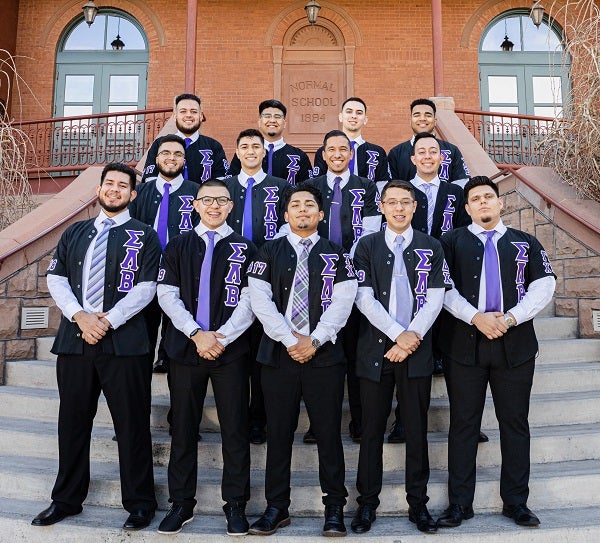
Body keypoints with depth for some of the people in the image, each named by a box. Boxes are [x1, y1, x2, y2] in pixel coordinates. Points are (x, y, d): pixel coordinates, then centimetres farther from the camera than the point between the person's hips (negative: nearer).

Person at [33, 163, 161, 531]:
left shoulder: (144, 236, 4)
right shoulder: (75, 233, 16)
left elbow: (145, 288, -6)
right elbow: (56, 279, 8)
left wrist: (108, 321, -15)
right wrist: (80, 316, -9)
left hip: (124, 343, -4)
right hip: (74, 340, 4)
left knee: (132, 425, 2)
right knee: (73, 421, 13)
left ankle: (140, 503, 17)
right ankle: (67, 499, 30)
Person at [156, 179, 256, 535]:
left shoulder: (245, 248, 5)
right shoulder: (179, 246, 10)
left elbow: (250, 300, -2)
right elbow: (167, 295, 2)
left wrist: (221, 337, -13)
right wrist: (197, 334, -10)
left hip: (231, 349, -1)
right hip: (185, 347, 2)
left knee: (235, 429, 3)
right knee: (184, 428, 8)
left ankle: (236, 505, 17)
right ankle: (182, 503, 22)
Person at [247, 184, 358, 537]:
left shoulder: (336, 254, 7)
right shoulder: (270, 253, 8)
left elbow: (342, 303, -3)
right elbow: (261, 301, -2)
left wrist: (314, 341, -12)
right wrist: (291, 341, -10)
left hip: (325, 354, 0)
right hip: (279, 354, 1)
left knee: (329, 432, 4)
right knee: (279, 433, 7)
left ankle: (334, 509, 18)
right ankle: (277, 508, 21)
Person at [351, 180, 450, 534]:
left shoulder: (431, 248, 7)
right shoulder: (367, 246, 4)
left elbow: (435, 299, 0)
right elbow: (365, 299, -5)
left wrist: (413, 337, -12)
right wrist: (398, 334, -13)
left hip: (417, 349, 1)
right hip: (376, 349, -1)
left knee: (417, 429, 9)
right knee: (373, 429, 7)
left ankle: (418, 502, 23)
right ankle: (368, 502, 20)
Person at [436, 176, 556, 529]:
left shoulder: (525, 243, 12)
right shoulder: (452, 242, 6)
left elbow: (544, 285, 2)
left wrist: (511, 318, -12)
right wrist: (476, 317, -16)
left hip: (516, 345, 2)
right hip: (464, 344, -1)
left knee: (515, 423, 8)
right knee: (464, 424, 4)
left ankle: (516, 502, 21)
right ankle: (460, 503, 14)